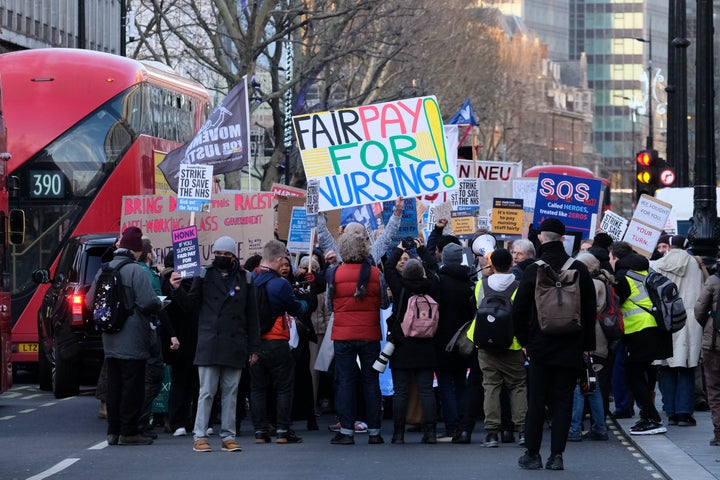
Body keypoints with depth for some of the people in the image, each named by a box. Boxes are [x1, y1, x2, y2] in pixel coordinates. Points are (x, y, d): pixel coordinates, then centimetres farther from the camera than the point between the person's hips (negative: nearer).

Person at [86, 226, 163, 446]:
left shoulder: (103, 271, 8)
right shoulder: (136, 271, -13)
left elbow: (90, 302, 12)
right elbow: (148, 303, -20)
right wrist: (160, 303, 1)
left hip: (110, 342, 7)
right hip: (132, 341, -7)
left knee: (114, 386, 12)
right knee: (132, 386, -2)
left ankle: (113, 431, 14)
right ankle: (129, 432, -1)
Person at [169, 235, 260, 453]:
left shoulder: (245, 279, 8)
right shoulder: (204, 275, 5)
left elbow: (252, 315, 9)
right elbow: (191, 305, 7)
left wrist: (253, 347, 6)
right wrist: (177, 290, -12)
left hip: (235, 345, 2)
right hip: (209, 343, -2)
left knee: (230, 392, 6)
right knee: (206, 392, -2)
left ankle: (228, 436, 11)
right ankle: (200, 436, 0)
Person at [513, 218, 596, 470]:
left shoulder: (533, 271, -8)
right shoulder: (579, 270, -2)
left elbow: (519, 310, -5)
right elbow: (590, 310, 4)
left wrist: (524, 340, 8)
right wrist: (587, 344, 10)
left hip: (540, 347, -2)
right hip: (570, 348, 2)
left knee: (536, 402, 5)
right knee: (563, 401, 5)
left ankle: (532, 454, 8)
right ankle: (556, 455, 2)